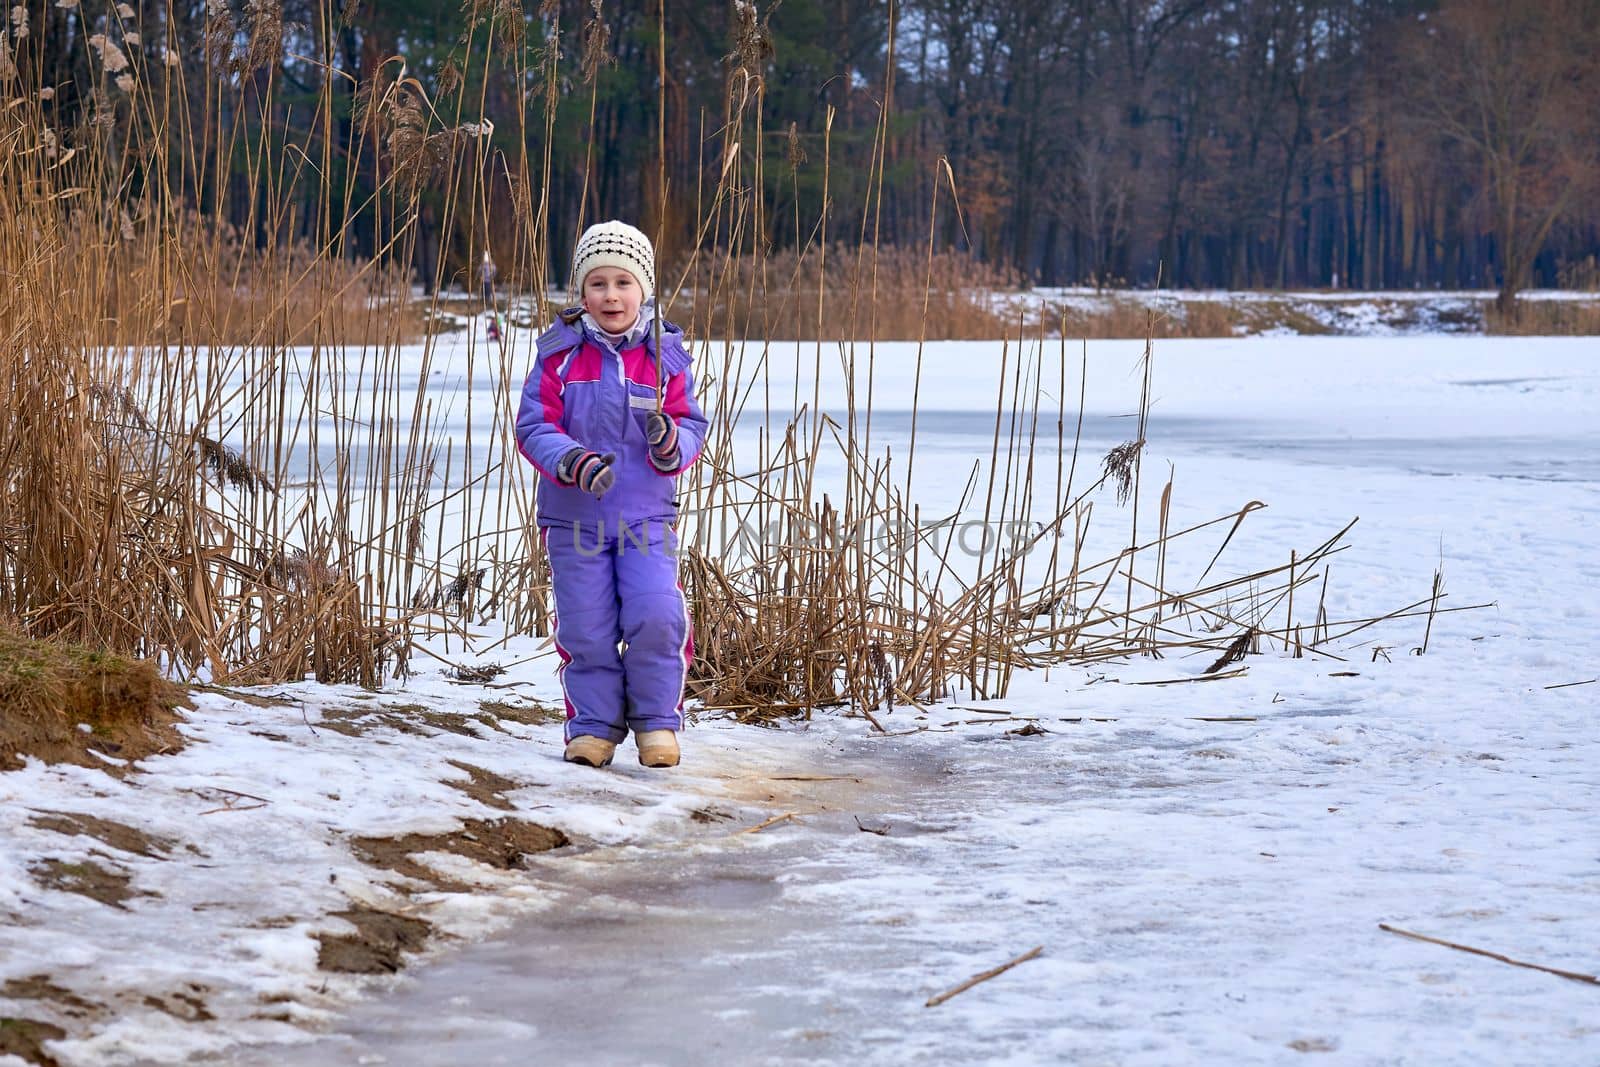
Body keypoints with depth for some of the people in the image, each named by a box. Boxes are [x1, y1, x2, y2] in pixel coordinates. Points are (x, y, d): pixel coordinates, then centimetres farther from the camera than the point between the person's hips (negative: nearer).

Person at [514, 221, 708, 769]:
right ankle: (593, 725, 17)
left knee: (655, 617, -15)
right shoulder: (560, 354, 0)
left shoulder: (665, 356, 3)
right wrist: (573, 461, -25)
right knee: (586, 628, 0)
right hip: (573, 514, 0)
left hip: (648, 514, 0)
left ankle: (657, 722, 2)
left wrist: (670, 441, -21)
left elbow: (692, 427, 4)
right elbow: (534, 427, -5)